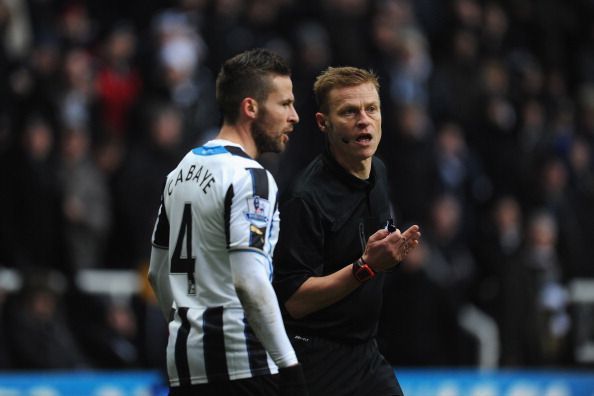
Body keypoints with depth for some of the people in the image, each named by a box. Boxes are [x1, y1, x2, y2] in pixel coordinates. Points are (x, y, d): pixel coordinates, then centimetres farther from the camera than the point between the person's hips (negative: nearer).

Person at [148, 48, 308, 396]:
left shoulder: (182, 170, 15)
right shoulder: (249, 177, -12)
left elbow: (159, 273, 22)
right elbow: (249, 282, -21)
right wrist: (289, 366, -18)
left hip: (184, 361, 9)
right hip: (239, 366, -9)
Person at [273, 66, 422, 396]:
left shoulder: (378, 172, 7)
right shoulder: (307, 197, -20)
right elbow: (294, 300, -22)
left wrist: (392, 251, 6)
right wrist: (365, 266, -29)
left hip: (366, 356, 8)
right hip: (318, 364, -8)